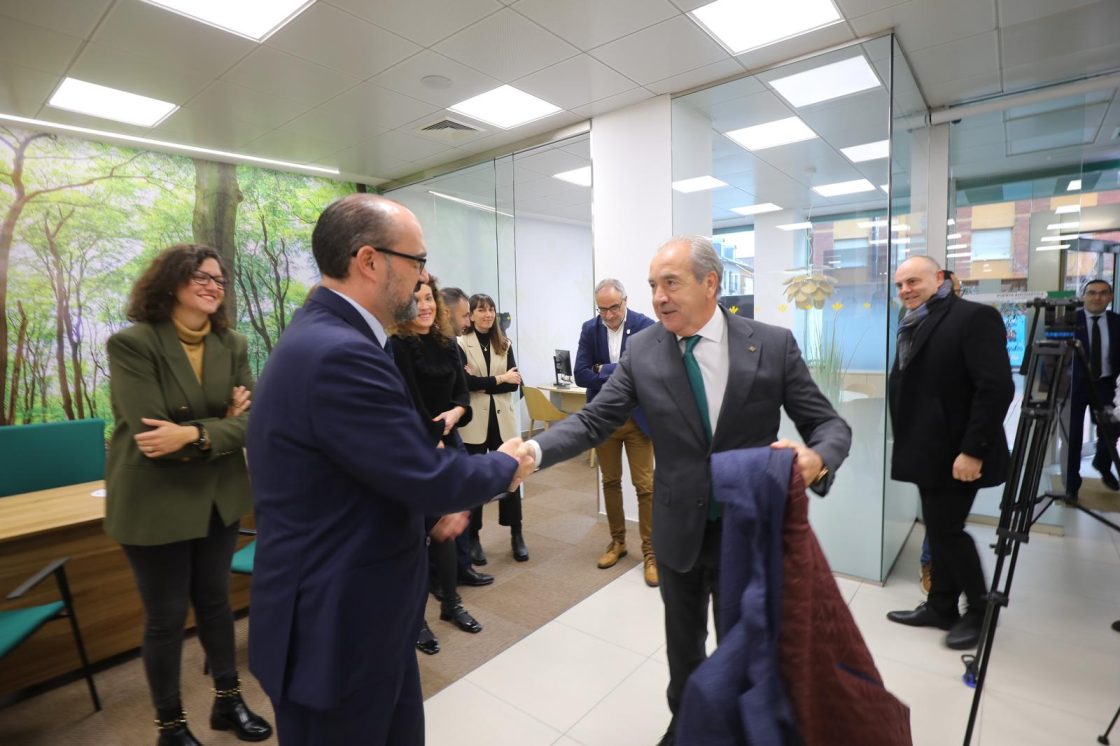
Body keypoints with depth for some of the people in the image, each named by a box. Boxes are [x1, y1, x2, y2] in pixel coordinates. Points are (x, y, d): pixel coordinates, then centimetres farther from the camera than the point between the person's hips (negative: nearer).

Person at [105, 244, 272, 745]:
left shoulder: (233, 345, -1)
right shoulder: (131, 343, -13)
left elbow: (249, 421, -8)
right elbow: (151, 432, -21)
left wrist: (194, 434, -22)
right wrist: (221, 426, -14)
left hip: (219, 497, 4)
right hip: (154, 503, -4)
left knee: (214, 601, 19)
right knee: (166, 617, 11)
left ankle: (228, 700, 37)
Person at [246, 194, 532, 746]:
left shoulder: (321, 338, 6)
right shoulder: (339, 354, -29)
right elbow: (431, 476, -26)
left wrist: (432, 502, 6)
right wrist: (506, 466, -8)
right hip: (338, 627, -9)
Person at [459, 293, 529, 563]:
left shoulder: (505, 345, 9)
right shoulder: (460, 343, -5)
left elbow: (514, 383, -1)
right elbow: (464, 382, -15)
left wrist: (481, 386, -12)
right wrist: (499, 379, -13)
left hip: (503, 419, 3)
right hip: (473, 422, -3)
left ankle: (516, 535, 21)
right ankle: (473, 537, 22)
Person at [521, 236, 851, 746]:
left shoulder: (773, 344, -12)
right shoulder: (641, 350, -9)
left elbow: (828, 423, -8)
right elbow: (594, 420, -10)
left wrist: (817, 458, -31)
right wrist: (534, 449, -27)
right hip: (679, 529, 2)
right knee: (683, 641, 24)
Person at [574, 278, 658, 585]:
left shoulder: (645, 326, -10)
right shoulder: (589, 329, -1)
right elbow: (581, 375, -8)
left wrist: (604, 370, -13)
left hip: (637, 417, -3)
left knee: (645, 486, 2)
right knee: (610, 482, 15)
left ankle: (650, 551, 17)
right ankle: (617, 541, 32)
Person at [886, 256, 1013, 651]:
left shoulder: (974, 316, -12)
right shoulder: (915, 324, 13)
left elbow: (997, 388, -19)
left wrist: (973, 450, -23)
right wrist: (907, 444, 10)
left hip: (956, 452, -8)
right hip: (928, 450, 8)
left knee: (947, 529, -1)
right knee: (937, 530, 15)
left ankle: (979, 609, 20)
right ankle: (941, 606, 27)